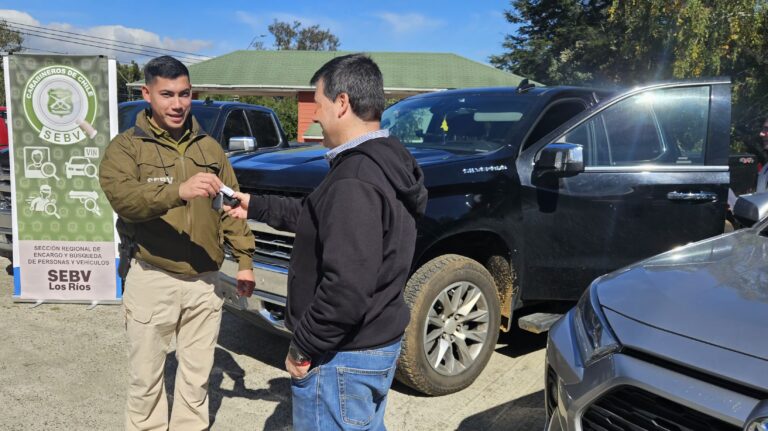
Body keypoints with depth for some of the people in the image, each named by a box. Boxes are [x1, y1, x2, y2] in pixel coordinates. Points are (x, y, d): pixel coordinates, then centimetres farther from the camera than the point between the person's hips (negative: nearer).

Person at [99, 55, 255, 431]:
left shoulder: (209, 148, 7)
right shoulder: (126, 147, -5)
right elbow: (123, 198, -24)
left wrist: (244, 260, 3)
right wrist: (179, 192, -41)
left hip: (205, 280, 3)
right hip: (152, 279, -3)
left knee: (197, 374, 17)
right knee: (146, 375, 13)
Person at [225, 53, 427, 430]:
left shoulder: (355, 180, -27)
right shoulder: (383, 161, 6)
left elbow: (346, 289, -31)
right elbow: (316, 217, 19)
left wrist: (303, 347, -18)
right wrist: (256, 207, 23)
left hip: (344, 355, -10)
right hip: (378, 343, 10)